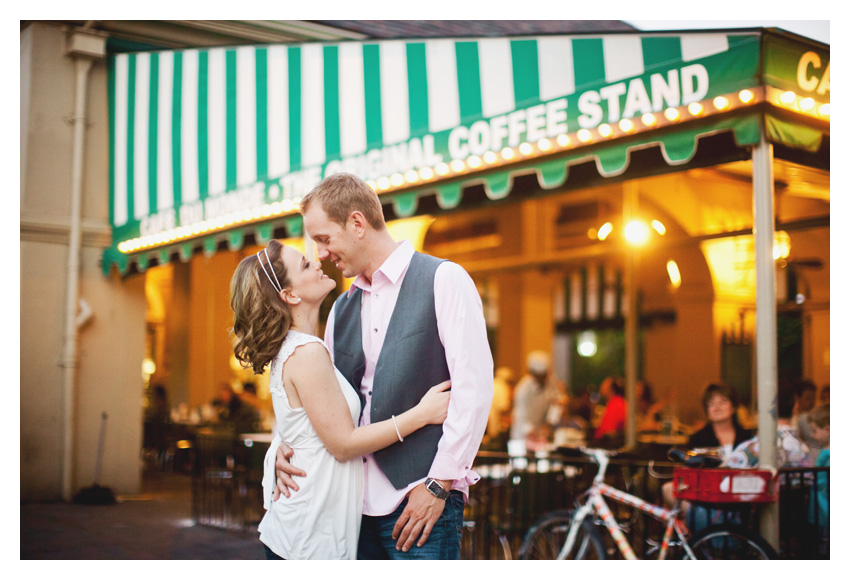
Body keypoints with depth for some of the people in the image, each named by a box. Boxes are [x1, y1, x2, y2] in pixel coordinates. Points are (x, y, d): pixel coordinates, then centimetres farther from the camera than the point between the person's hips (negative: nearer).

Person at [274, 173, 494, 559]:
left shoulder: (443, 280, -4)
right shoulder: (342, 307, 16)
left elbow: (474, 385, -11)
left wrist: (439, 484, -13)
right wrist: (289, 444, 1)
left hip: (422, 498, -6)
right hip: (356, 501, 6)